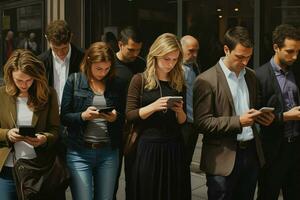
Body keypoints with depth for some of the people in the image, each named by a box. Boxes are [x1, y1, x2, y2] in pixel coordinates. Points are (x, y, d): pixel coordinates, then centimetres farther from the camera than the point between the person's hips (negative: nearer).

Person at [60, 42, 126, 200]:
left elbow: (123, 119, 12)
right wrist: (83, 116, -17)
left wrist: (115, 117, -10)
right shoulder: (74, 81, 1)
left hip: (108, 152, 2)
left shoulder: (116, 84, 8)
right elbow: (64, 117, 0)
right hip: (79, 152, -2)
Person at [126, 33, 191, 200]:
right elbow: (130, 115, -6)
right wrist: (154, 106, -19)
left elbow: (182, 122, 11)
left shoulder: (179, 83, 8)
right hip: (148, 147, -3)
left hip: (174, 148, 3)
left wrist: (180, 111, -10)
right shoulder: (140, 80, -2)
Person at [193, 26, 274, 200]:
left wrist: (263, 116, 0)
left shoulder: (251, 75, 10)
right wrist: (238, 121, -21)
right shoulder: (206, 80, -11)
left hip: (251, 153, 6)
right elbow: (202, 122, -14)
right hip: (223, 158, -6)